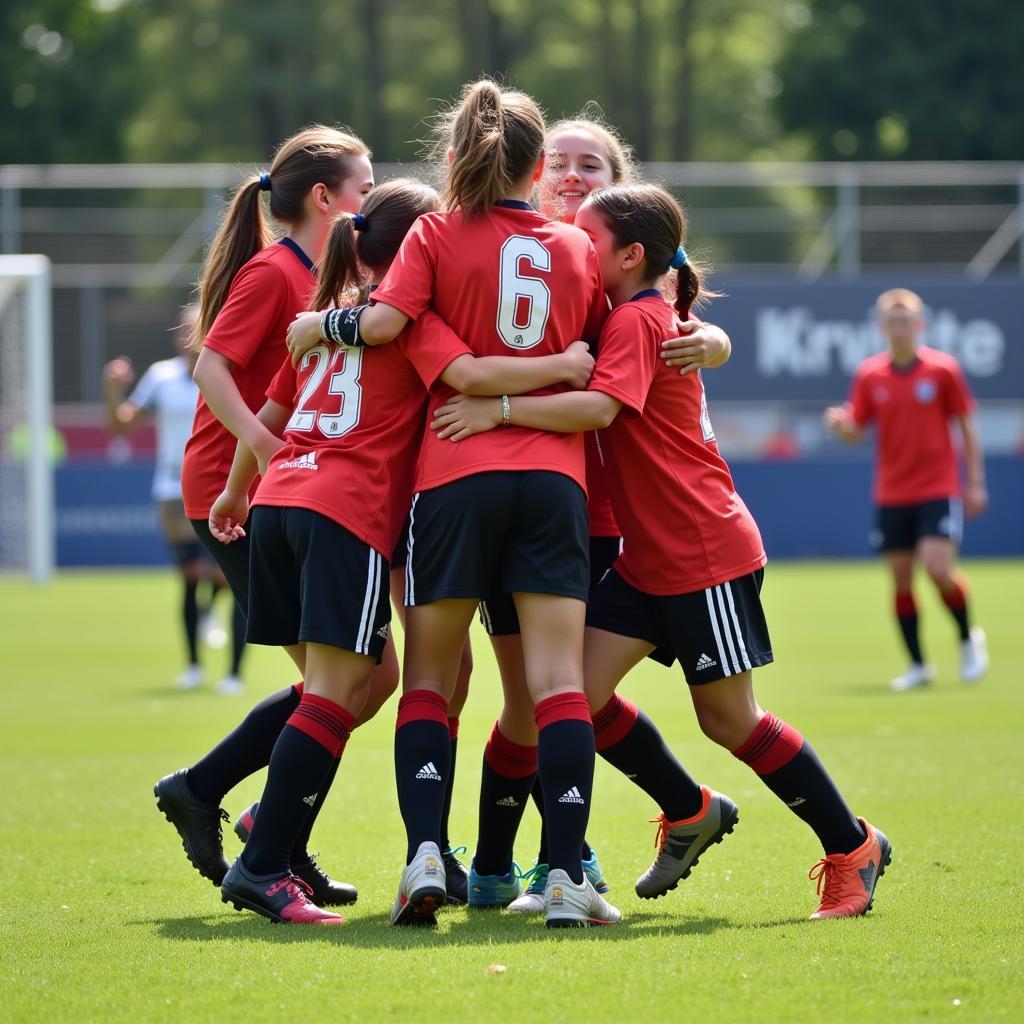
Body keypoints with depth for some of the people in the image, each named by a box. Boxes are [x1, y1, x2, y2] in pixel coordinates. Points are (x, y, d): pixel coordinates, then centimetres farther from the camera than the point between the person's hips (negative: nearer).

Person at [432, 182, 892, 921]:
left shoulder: (638, 320, -16)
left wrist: (499, 409, -33)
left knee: (729, 719, -1)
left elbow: (599, 407, -30)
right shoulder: (649, 316, 12)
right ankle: (692, 813, 18)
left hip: (706, 553, -9)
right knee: (580, 692, -1)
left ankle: (852, 846, 14)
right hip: (646, 556, 9)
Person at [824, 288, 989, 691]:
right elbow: (856, 431, 6)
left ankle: (969, 638, 9)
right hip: (891, 495, 3)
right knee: (901, 580, 3)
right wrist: (840, 424, -18)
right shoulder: (869, 374, 2)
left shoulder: (943, 369, -5)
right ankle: (917, 665, 14)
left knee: (938, 569, -17)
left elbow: (968, 428, 2)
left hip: (938, 490, -3)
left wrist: (976, 483, 0)